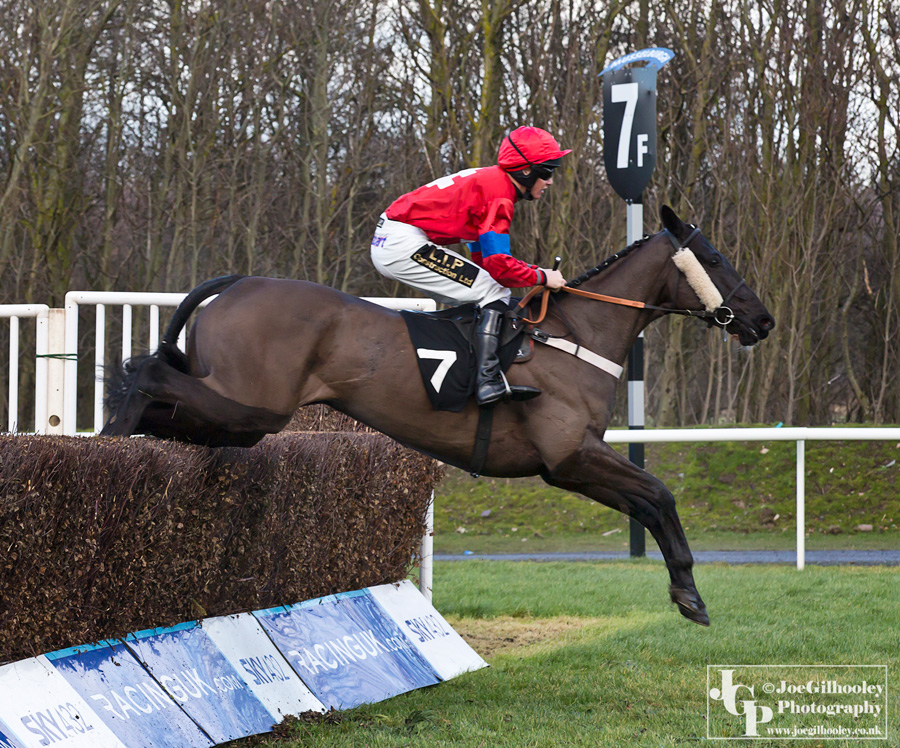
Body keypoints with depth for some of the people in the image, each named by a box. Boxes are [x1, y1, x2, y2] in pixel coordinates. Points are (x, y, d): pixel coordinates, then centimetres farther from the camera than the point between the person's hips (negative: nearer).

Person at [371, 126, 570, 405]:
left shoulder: (489, 181, 19)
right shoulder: (500, 194, -13)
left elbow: (483, 258, 22)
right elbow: (498, 265, -18)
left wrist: (534, 271, 13)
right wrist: (542, 277, -5)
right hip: (405, 243, -11)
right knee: (495, 292, -11)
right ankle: (488, 380, -22)